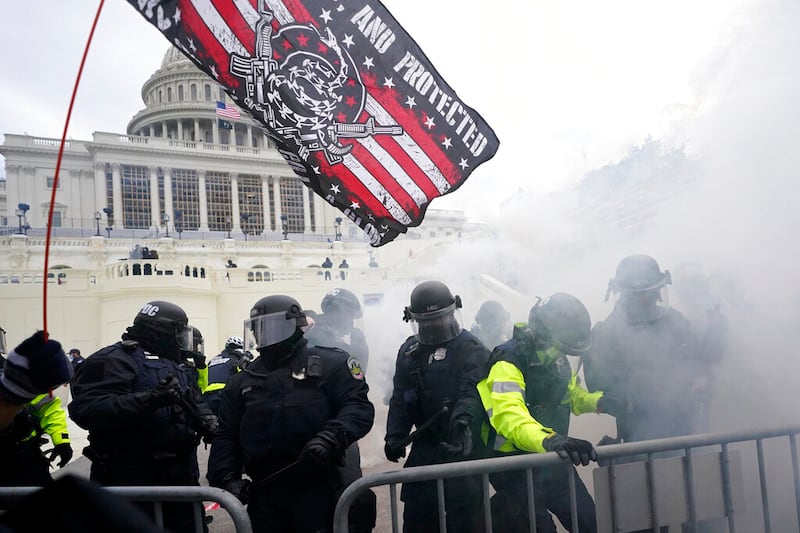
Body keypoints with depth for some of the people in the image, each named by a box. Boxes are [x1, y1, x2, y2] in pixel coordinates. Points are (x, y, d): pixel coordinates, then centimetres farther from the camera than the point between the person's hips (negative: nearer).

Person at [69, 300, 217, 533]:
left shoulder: (177, 365, 16)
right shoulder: (115, 360, -13)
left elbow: (195, 401, 24)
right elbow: (86, 409, -26)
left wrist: (205, 419, 1)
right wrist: (148, 400, -35)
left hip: (181, 475, 8)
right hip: (133, 479, -8)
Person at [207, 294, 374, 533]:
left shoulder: (330, 364, 1)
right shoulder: (242, 381, 14)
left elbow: (359, 407, -8)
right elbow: (226, 436, 16)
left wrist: (330, 438, -24)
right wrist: (226, 477, 0)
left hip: (318, 489, -4)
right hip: (264, 492, 4)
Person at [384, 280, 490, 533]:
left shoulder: (470, 348, -5)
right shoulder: (409, 351, 11)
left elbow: (472, 390, -21)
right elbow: (399, 398, 10)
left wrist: (462, 420, -39)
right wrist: (394, 436, -2)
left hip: (462, 444, -5)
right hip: (425, 444, 5)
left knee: (464, 512, -2)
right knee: (417, 512, 13)